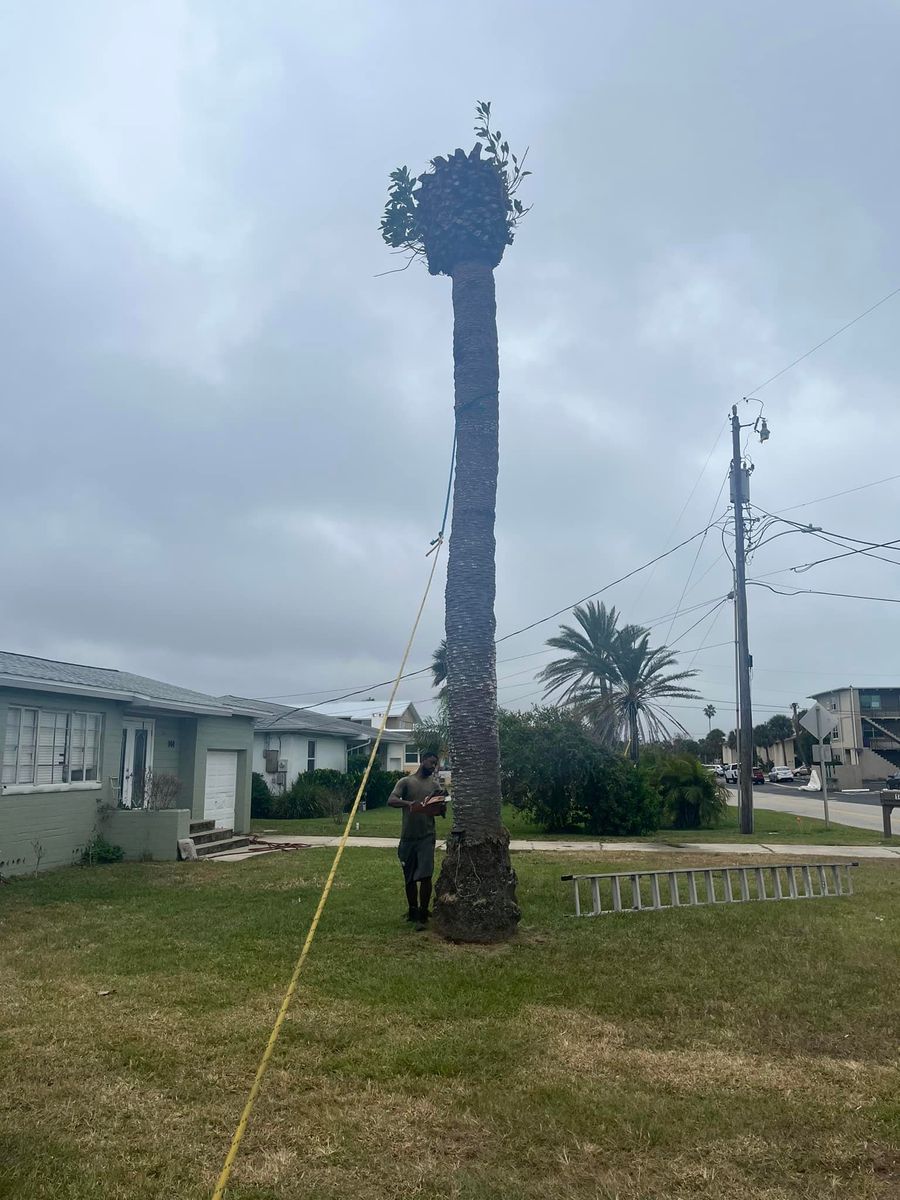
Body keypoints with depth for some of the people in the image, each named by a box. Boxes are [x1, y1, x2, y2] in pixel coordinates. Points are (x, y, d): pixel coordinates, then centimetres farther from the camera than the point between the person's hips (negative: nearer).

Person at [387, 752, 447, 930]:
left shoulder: (435, 784, 10)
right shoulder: (406, 781, 1)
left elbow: (442, 812, 8)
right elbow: (391, 800, -13)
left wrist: (442, 807, -17)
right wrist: (409, 803, -31)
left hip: (427, 836, 1)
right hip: (408, 836, 0)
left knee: (425, 875, -9)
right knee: (409, 877, 11)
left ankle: (422, 916, -3)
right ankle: (413, 911, 28)